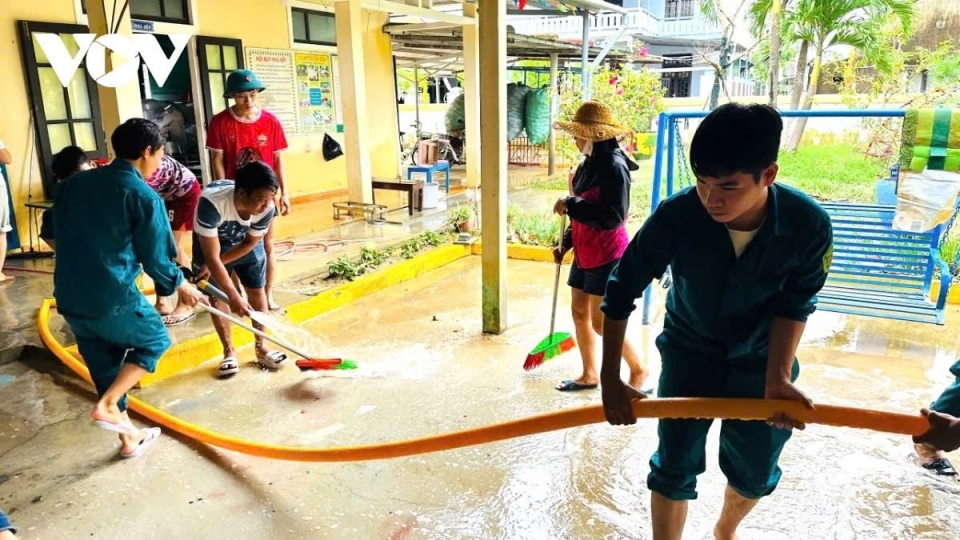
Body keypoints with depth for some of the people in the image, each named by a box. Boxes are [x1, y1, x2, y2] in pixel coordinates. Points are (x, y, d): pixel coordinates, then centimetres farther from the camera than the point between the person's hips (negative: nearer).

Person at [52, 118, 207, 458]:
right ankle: (107, 405, 5)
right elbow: (156, 258, -9)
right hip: (113, 297, -7)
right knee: (155, 339, 21)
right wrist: (181, 285, 9)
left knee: (105, 366, 21)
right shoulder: (144, 196, -12)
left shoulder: (74, 183, 8)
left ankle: (129, 437, 33)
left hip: (69, 297, 7)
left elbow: (54, 234, 16)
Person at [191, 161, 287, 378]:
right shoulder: (211, 203, -45)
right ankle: (229, 351, 14)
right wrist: (234, 296, -40)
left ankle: (261, 348, 15)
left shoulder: (266, 208, -34)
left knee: (257, 292, 1)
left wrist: (217, 264, -15)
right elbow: (212, 257, -40)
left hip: (245, 242, 3)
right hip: (210, 241, -2)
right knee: (217, 297, -2)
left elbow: (250, 243, -14)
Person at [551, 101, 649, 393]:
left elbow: (613, 216, -25)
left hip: (606, 256, -9)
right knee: (579, 313, 13)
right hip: (585, 253, 9)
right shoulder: (589, 163, 8)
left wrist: (570, 205, -22)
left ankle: (638, 369, 17)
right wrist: (566, 242, 13)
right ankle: (589, 374, 27)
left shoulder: (613, 165, -19)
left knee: (601, 320, -3)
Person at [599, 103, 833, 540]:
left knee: (755, 471, 16)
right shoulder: (675, 216, -30)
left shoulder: (809, 225, -26)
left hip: (760, 360, 2)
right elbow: (621, 291, -20)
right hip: (689, 352, -1)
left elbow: (795, 306, -9)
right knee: (674, 467, 0)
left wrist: (778, 377, -19)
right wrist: (610, 378, -18)